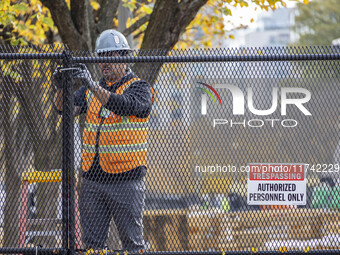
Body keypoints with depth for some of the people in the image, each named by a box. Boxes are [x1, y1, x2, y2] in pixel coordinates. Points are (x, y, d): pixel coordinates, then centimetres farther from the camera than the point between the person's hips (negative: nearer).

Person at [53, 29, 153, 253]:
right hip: (93, 180, 5)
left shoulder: (140, 88, -3)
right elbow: (66, 107, 0)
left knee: (132, 243, -2)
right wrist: (61, 88, -21)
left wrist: (93, 86, -33)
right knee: (92, 244, 6)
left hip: (127, 181, -5)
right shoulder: (91, 91, 14)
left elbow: (125, 105, -23)